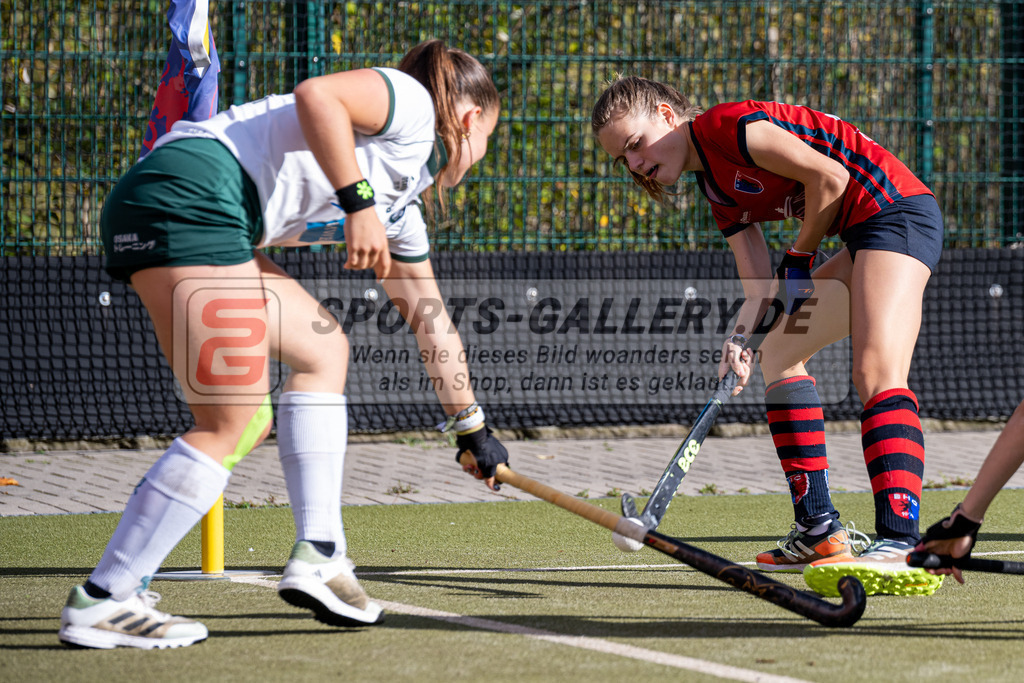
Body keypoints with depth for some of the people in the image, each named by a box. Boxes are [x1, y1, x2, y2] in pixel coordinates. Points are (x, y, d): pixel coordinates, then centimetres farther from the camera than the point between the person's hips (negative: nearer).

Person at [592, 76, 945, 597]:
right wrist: (740, 335, -11)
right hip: (862, 241, 11)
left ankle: (900, 544, -42)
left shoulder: (727, 125, -11)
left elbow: (829, 175, -18)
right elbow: (760, 284, 9)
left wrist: (801, 257, -4)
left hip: (896, 207, -11)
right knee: (777, 354, 19)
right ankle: (819, 532, 18)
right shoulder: (718, 189, 17)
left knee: (876, 373, -26)